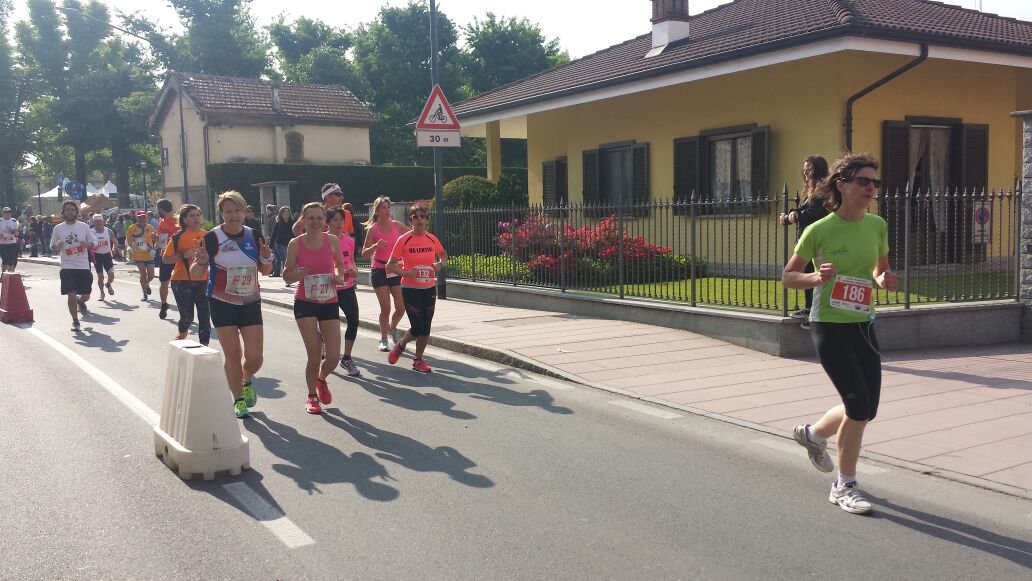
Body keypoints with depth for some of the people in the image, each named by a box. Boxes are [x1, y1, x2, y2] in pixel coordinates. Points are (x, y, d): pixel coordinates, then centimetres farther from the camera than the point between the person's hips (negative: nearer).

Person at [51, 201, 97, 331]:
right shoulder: (58, 228, 2)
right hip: (67, 267, -1)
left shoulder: (83, 226, 2)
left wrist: (88, 244, -14)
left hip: (83, 266, 1)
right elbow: (52, 245, 11)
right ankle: (75, 321, 11)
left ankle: (80, 301, 43)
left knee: (85, 296, 5)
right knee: (71, 295, -7)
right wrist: (56, 247, -12)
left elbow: (95, 242, 8)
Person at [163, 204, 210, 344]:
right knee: (187, 315, 2)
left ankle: (204, 345, 11)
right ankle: (183, 332, 36)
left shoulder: (207, 235, 6)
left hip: (203, 280, 3)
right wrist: (183, 255, -17)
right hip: (182, 281, -3)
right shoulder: (178, 237, -5)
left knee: (205, 315, 0)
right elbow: (165, 259, -6)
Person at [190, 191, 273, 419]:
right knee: (233, 354, 0)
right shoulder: (213, 238, -9)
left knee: (255, 357, -3)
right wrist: (201, 262, -27)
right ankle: (238, 400, 20)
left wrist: (267, 258, -10)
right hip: (222, 304, -2)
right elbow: (194, 273, -6)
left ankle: (246, 380, 32)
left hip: (251, 303, 2)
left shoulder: (254, 236, 1)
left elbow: (265, 271, 11)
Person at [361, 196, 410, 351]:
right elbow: (364, 254, -7)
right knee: (386, 308, -6)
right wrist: (376, 246, -23)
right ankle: (383, 339, 12)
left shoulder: (397, 225, 3)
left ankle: (392, 328, 30)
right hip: (379, 271, -3)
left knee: (401, 307, 0)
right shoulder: (373, 229, -5)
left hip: (395, 269, 3)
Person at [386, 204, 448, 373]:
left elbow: (444, 255, 22)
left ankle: (418, 360, 22)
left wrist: (440, 264, 0)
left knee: (426, 328, 5)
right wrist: (405, 273, -23)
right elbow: (390, 265, -7)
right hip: (410, 288, -4)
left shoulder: (432, 239, 2)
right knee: (417, 328, -8)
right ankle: (400, 346, 23)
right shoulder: (404, 240, -9)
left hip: (429, 288, 4)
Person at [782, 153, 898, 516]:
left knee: (866, 409, 10)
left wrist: (884, 280, -6)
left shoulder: (877, 225, 2)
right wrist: (816, 277, -23)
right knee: (859, 405, -11)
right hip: (830, 326, -6)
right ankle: (845, 486, 9)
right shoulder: (819, 230, -12)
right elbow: (787, 276, -4)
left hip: (864, 325, 6)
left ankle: (813, 434, 41)